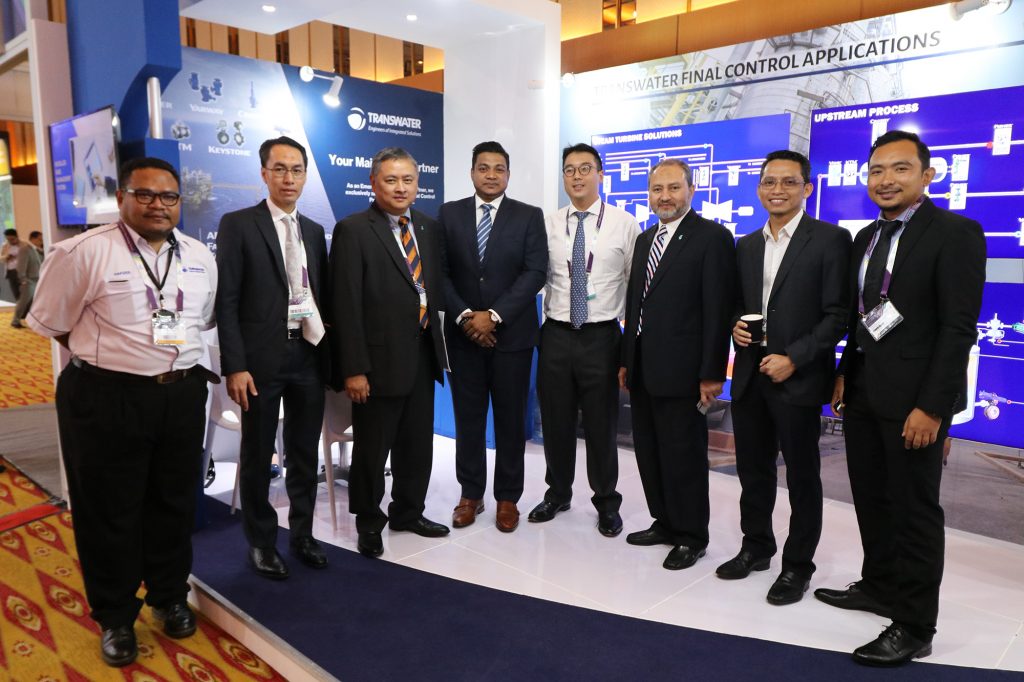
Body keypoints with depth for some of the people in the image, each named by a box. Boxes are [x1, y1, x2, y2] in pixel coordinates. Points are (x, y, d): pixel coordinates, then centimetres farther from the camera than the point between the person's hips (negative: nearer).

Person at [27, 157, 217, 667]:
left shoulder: (201, 257, 5)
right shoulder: (83, 252, -10)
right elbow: (50, 322, -1)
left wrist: (178, 360, 11)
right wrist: (108, 356, 4)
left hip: (182, 396, 4)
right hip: (105, 399, -4)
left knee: (174, 504, 16)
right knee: (109, 512, 9)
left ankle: (169, 598, 38)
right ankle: (115, 618, 29)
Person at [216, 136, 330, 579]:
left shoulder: (314, 232, 12)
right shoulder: (238, 225, -3)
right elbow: (226, 300, -8)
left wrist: (326, 350, 3)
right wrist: (234, 366, -14)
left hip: (309, 356, 5)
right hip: (261, 359, -4)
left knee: (305, 454, 13)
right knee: (257, 456, 8)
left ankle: (302, 535, 29)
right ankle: (261, 543, 24)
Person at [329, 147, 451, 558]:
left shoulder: (428, 228, 10)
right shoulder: (352, 230, -9)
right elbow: (346, 305, -14)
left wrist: (437, 345, 6)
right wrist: (354, 369, -17)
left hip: (423, 355, 6)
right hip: (380, 359, -6)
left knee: (417, 444, 17)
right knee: (372, 449, 8)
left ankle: (408, 512, 36)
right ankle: (369, 524, 28)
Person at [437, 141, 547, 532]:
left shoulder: (529, 216, 1)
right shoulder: (449, 214, 6)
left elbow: (535, 273, -8)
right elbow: (441, 272, 1)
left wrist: (494, 316, -16)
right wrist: (464, 316, -12)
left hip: (512, 334, -1)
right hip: (463, 334, 2)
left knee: (510, 418, 7)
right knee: (467, 417, 9)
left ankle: (508, 498, 20)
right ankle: (470, 494, 23)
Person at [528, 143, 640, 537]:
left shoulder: (624, 223, -2)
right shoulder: (548, 224, 4)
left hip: (601, 337, -2)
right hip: (556, 335, 2)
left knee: (602, 424, 8)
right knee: (555, 421, 13)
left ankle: (606, 503, 27)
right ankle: (557, 493, 34)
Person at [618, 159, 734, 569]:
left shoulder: (712, 237, -9)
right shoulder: (644, 239, 15)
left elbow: (717, 310, -14)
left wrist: (712, 373, -17)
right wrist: (626, 360, 13)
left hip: (680, 370, -7)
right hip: (642, 368, 8)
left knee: (684, 455, 4)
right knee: (649, 451, 15)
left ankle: (691, 536, 21)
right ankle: (665, 523, 32)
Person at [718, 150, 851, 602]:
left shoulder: (830, 240, -6)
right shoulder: (746, 245, 12)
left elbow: (837, 314, -10)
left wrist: (793, 359, -18)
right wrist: (735, 325, -3)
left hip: (798, 379, -5)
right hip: (749, 377, 6)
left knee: (802, 477, 8)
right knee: (752, 471, 15)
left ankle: (798, 565, 23)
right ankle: (756, 547, 33)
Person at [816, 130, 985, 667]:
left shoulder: (955, 234, -11)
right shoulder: (866, 237, 12)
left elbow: (958, 327, -16)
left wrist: (931, 406, -20)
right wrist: (845, 375, 10)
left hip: (913, 397, -7)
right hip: (863, 391, 7)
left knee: (914, 509, 3)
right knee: (871, 500, 17)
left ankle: (914, 627, 17)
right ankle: (879, 586, 35)